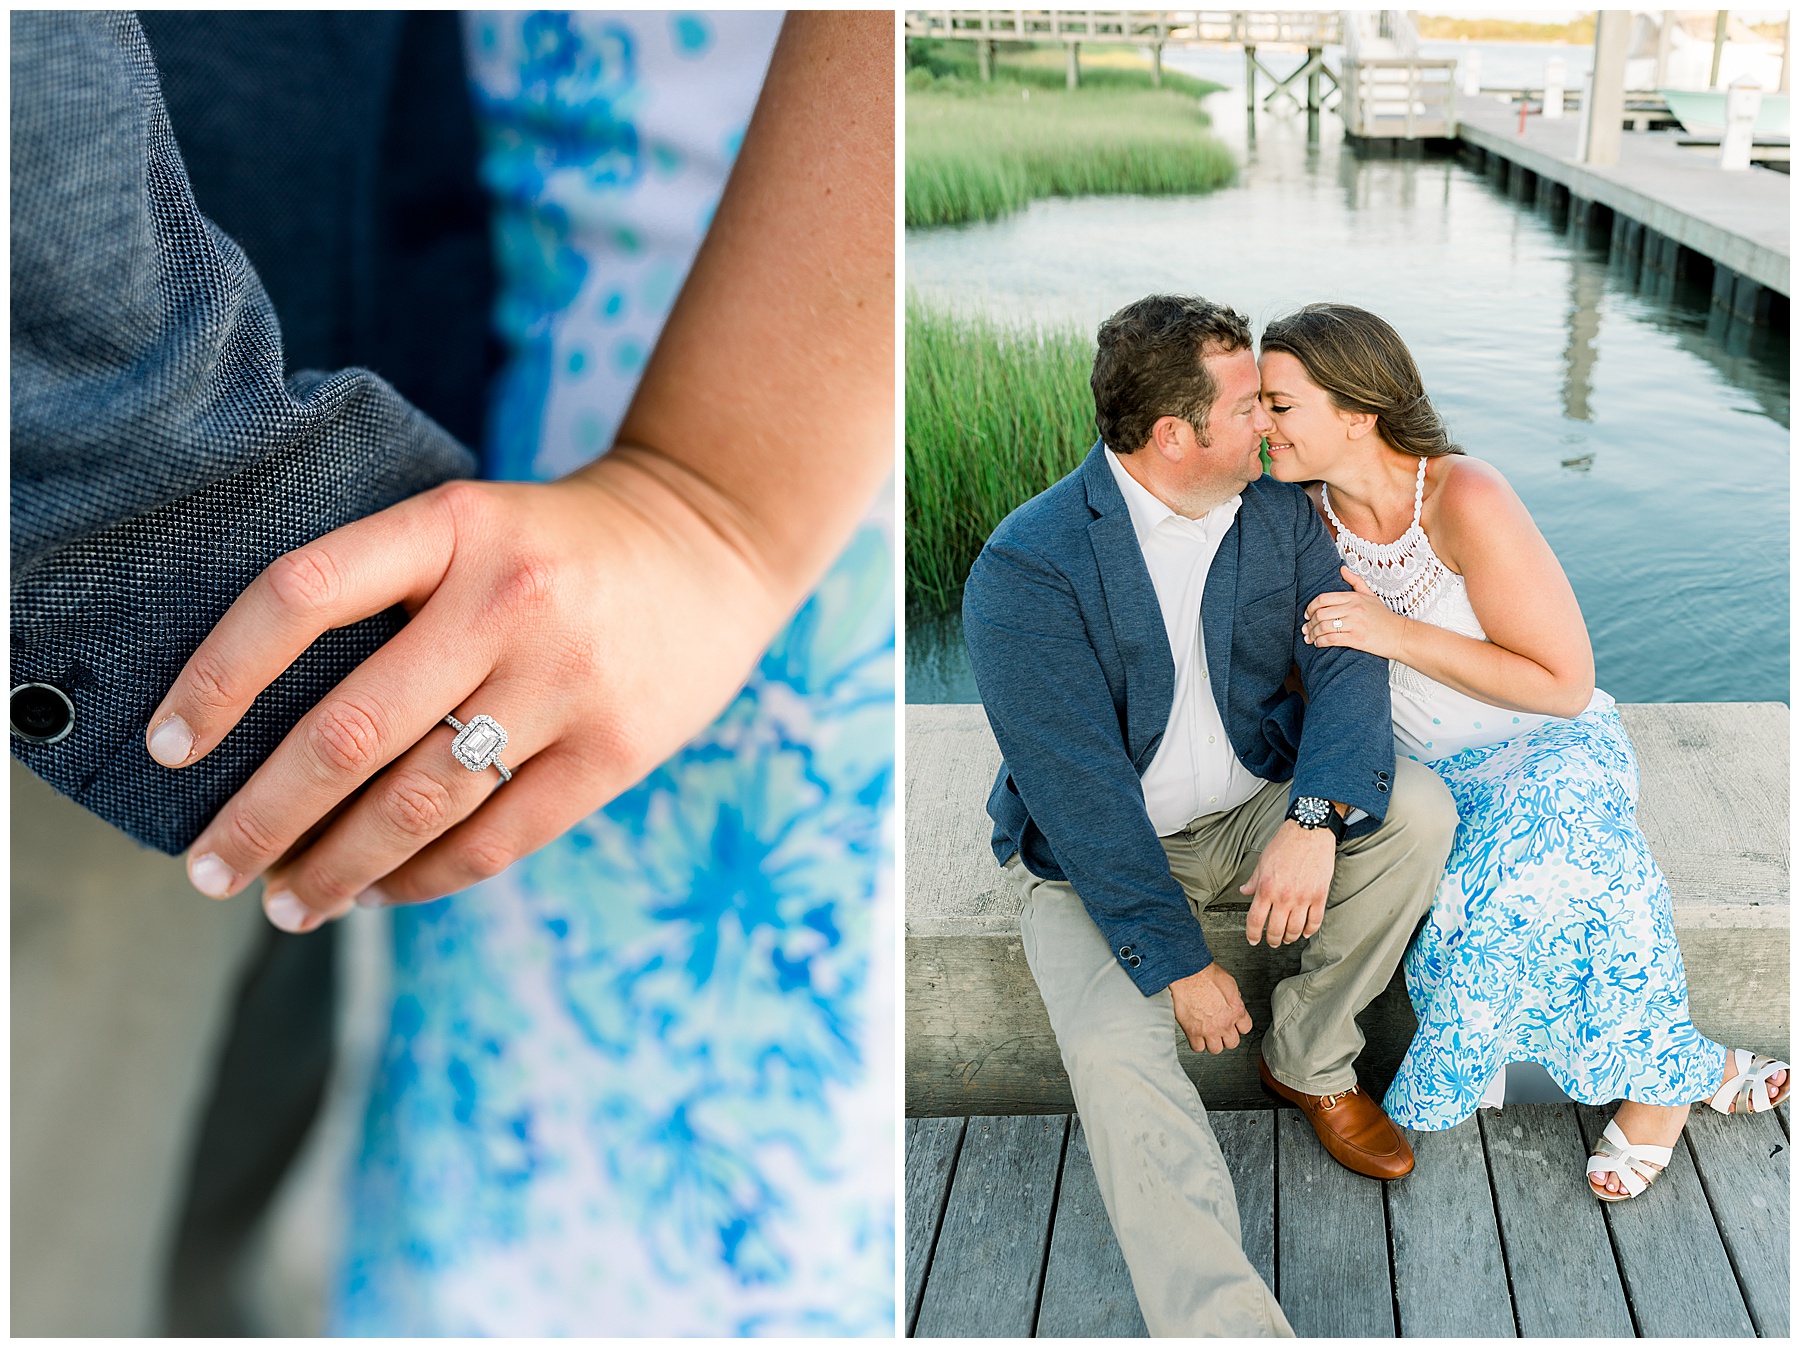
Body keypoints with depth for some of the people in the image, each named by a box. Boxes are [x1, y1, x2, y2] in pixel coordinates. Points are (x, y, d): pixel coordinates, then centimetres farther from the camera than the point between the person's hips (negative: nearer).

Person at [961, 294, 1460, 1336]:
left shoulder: (1281, 513, -2)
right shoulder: (1028, 566, -21)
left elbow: (1346, 661, -10)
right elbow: (1077, 785, -23)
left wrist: (1315, 818, -30)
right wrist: (1177, 959, -24)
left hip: (1257, 809, 5)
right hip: (1101, 855, -4)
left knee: (1420, 809, -18)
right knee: (1114, 1050, -28)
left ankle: (1309, 1059, 1)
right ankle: (1228, 1322, -22)